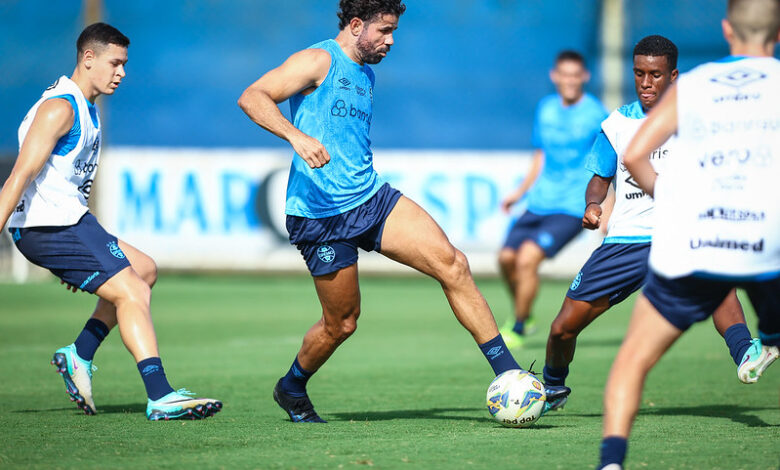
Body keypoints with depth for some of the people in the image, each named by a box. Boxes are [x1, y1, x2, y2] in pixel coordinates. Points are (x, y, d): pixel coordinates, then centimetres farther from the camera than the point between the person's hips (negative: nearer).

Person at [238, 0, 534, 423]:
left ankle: (507, 372, -11)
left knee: (451, 264, -12)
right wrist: (296, 136, -34)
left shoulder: (366, 75, 18)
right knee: (341, 323, 1)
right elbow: (252, 97, -19)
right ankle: (291, 388, 30)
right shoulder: (320, 60, -7)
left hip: (372, 198, 7)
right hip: (320, 215, -7)